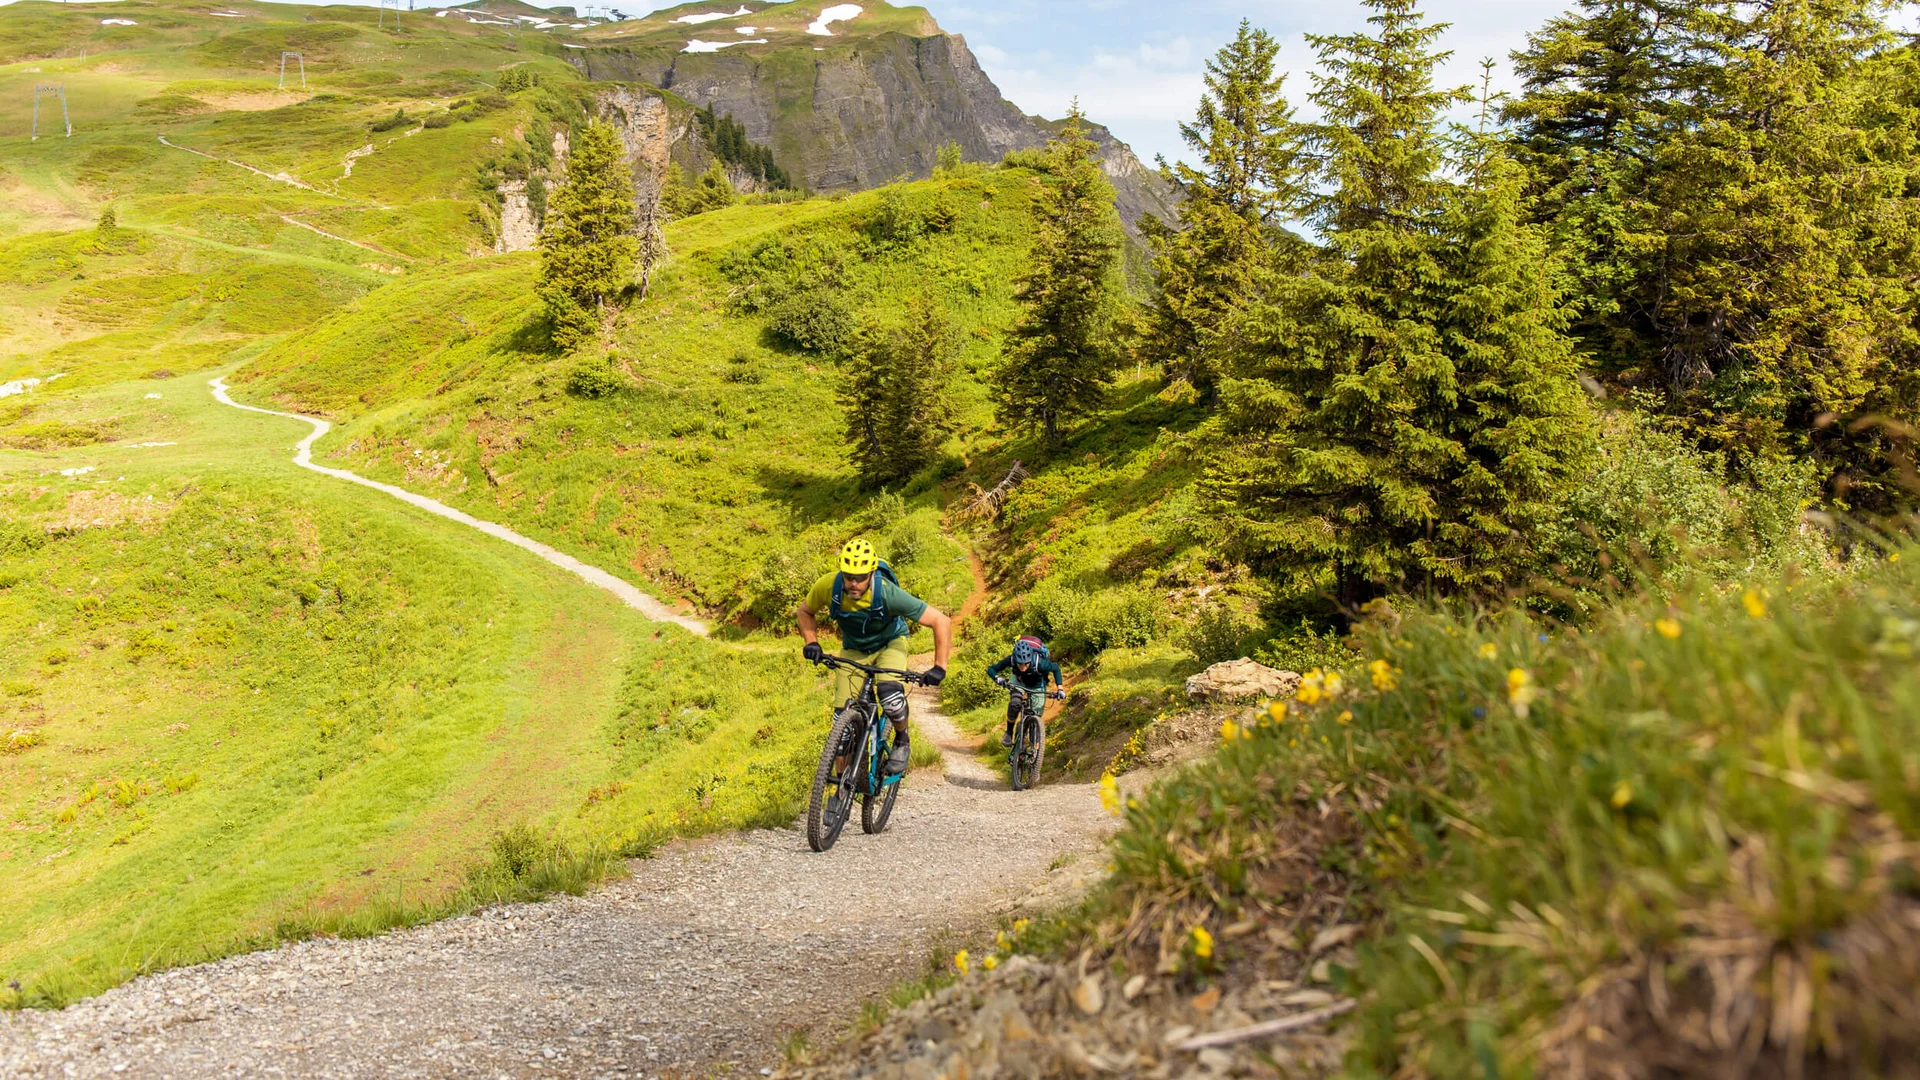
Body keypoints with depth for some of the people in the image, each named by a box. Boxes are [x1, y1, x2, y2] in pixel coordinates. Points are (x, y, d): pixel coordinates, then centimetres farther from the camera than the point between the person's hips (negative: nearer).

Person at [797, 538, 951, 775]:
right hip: (853, 649, 3)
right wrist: (812, 642, -20)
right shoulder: (828, 586, -28)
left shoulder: (887, 593, -36)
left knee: (890, 694, -31)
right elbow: (805, 611, -4)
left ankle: (902, 741, 1)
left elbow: (941, 621, -31)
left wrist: (940, 667, -34)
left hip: (890, 643, -3)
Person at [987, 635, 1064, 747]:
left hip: (1037, 685, 0)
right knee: (1014, 704, -27)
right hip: (1019, 681, 0)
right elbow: (991, 669, -26)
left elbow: (1056, 668, -21)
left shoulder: (1039, 663, -40)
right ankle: (1009, 732, -7)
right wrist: (998, 678, -45)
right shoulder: (1011, 660, -36)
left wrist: (1060, 689, -25)